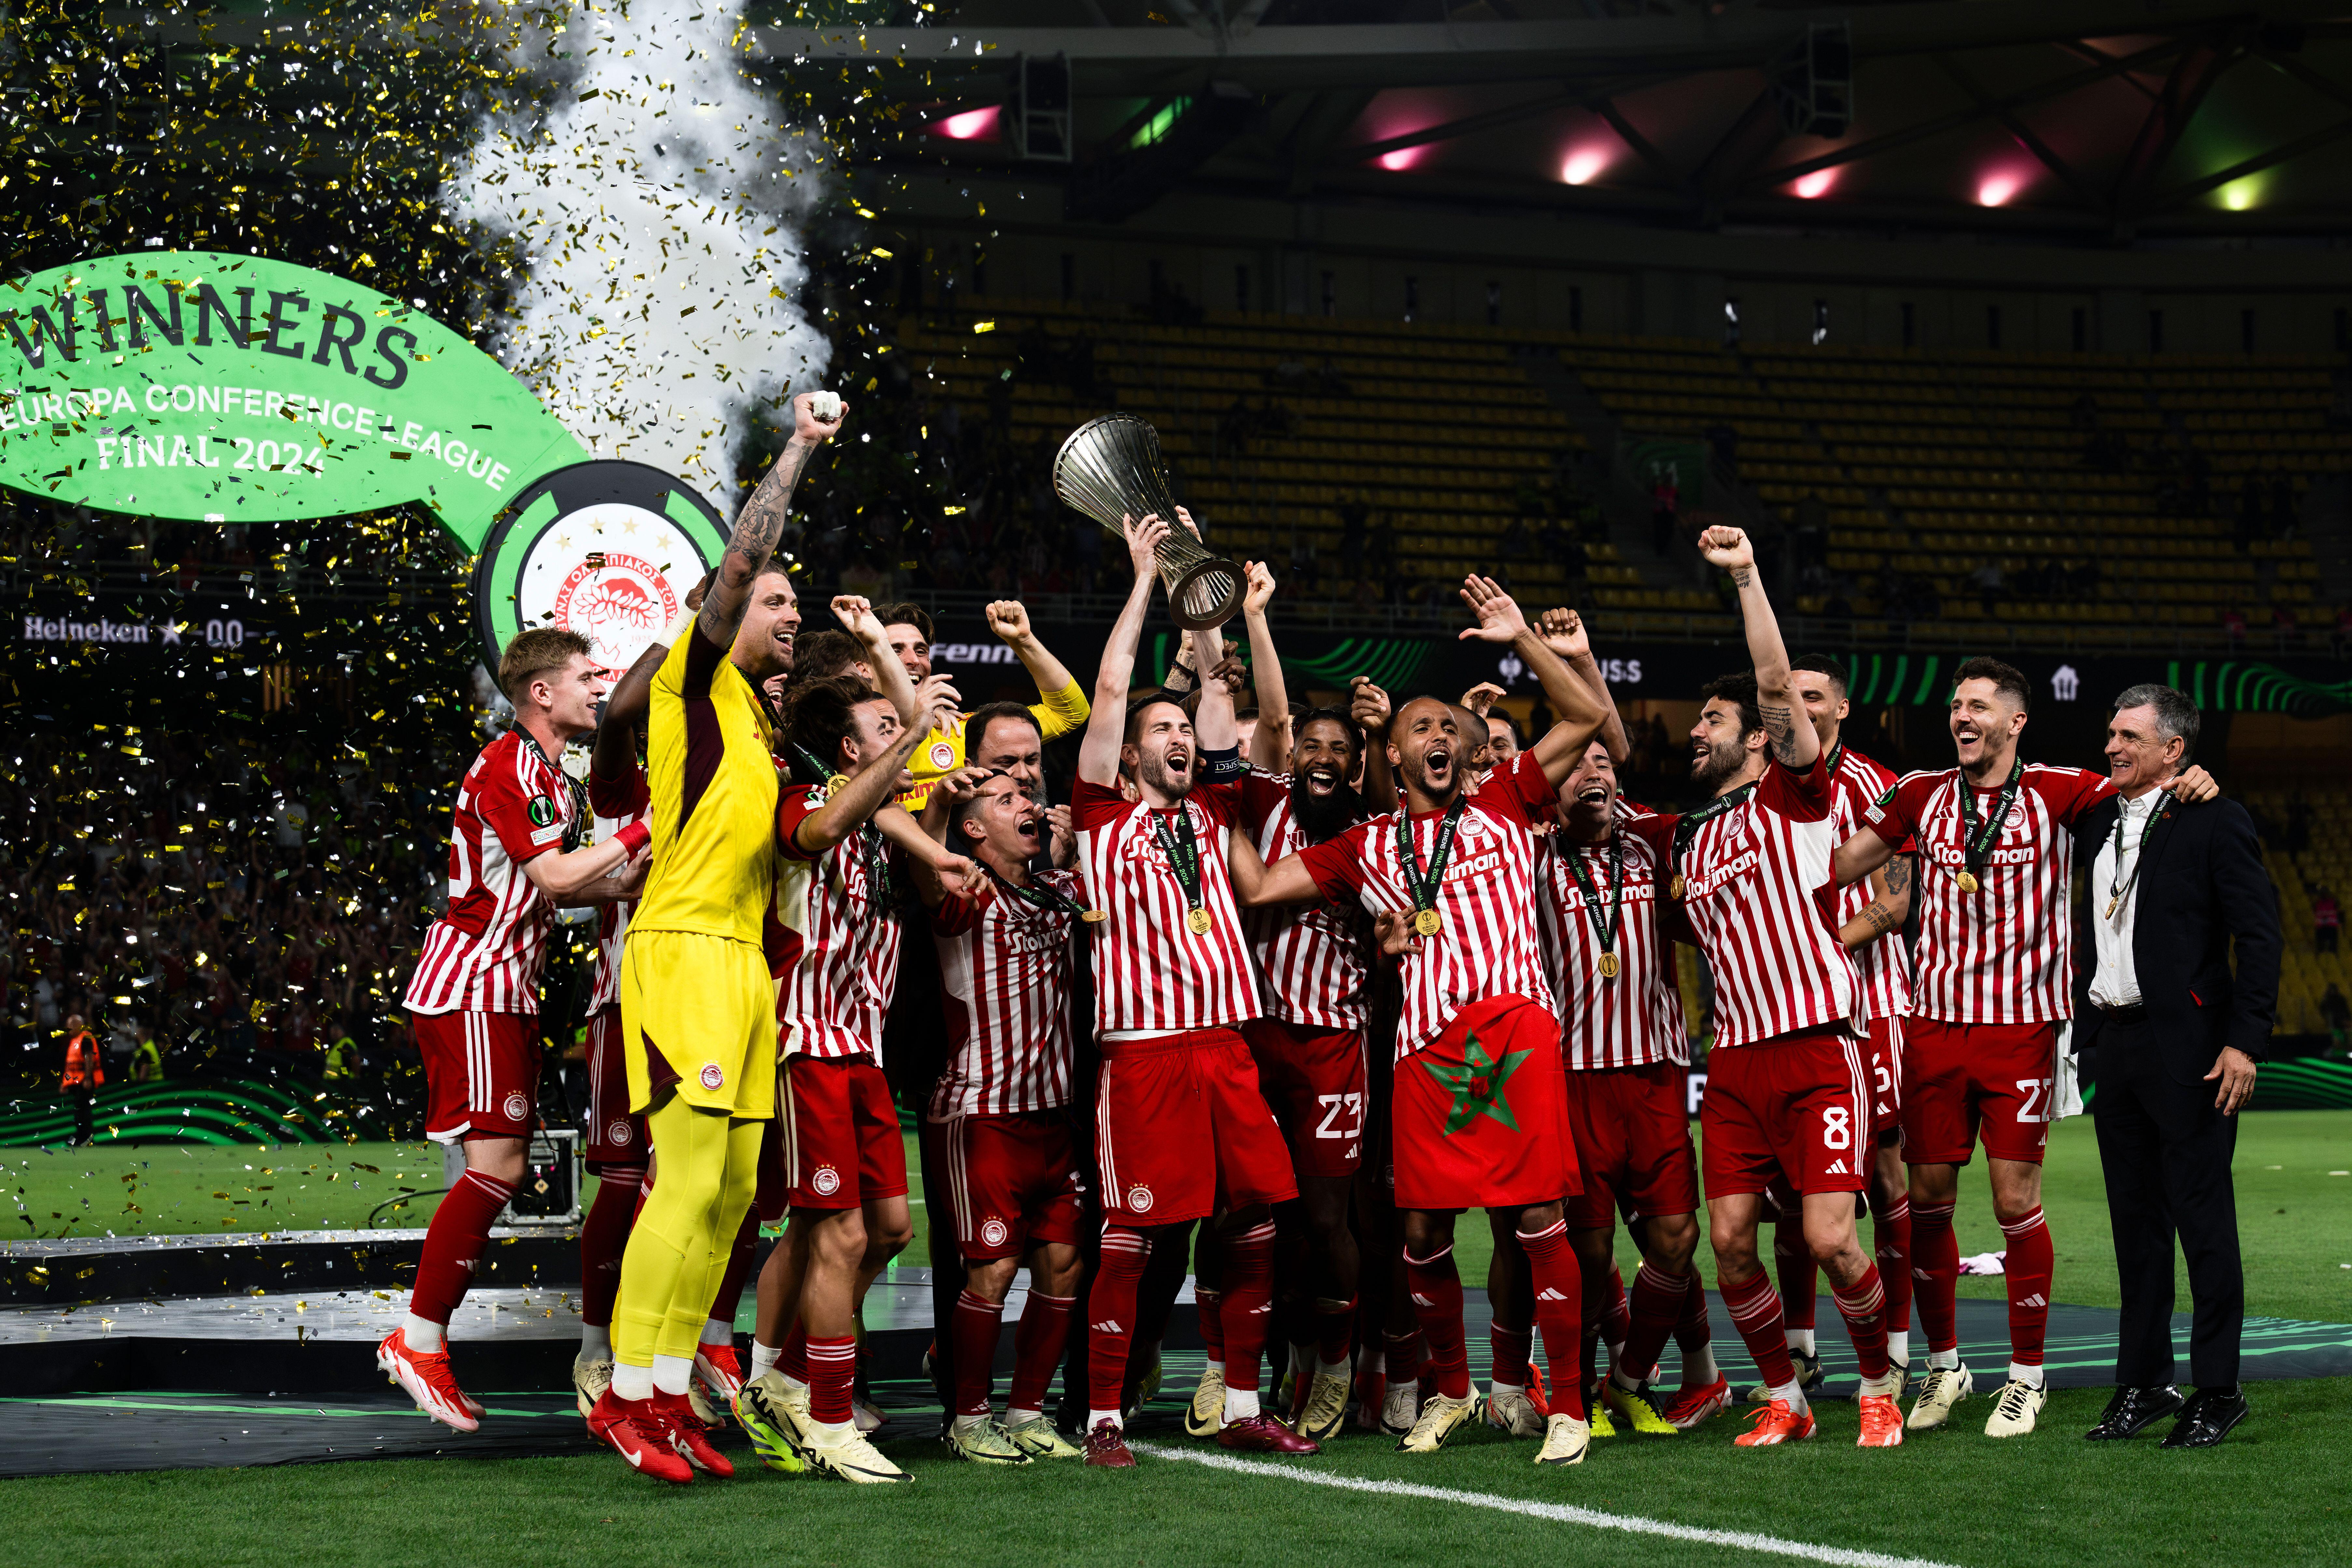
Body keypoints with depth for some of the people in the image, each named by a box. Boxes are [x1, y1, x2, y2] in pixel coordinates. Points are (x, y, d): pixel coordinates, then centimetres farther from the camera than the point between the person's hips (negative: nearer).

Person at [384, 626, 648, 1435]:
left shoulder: (552, 776, 18)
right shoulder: (507, 767, -14)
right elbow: (554, 876, -21)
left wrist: (629, 881, 10)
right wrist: (639, 834, -14)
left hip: (508, 989, 10)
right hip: (469, 985, -10)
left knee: (497, 1170, 7)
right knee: (496, 1166, -14)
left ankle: (422, 1341, 10)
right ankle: (419, 1341, -8)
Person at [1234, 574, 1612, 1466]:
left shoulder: (1503, 806, 16)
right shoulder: (1366, 848, 19)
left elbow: (1587, 719, 12)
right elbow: (1259, 887, 17)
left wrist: (1522, 640, 7)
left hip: (1517, 1028, -2)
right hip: (1428, 1047, 2)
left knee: (1537, 1219, -7)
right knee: (1424, 1230, 2)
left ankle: (1567, 1408, 0)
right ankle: (1450, 1390, 23)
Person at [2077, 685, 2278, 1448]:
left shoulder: (2215, 821, -7)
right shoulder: (2098, 823, 13)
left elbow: (2259, 935, -10)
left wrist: (2245, 1041, -15)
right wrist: (2086, 1026, 9)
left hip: (2187, 1050, -7)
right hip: (2114, 1043, 7)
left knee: (2203, 1219, -2)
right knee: (2136, 1220, 11)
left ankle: (2217, 1391, 4)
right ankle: (2144, 1382, 17)